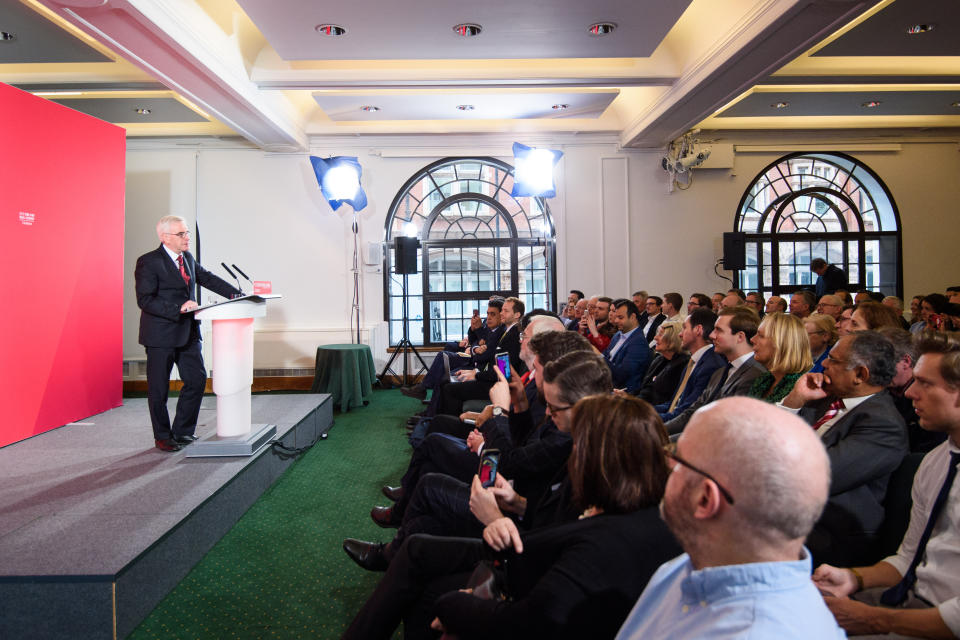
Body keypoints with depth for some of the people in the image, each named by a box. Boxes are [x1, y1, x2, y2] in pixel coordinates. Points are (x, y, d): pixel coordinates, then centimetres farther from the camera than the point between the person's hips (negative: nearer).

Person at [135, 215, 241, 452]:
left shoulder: (188, 258, 9)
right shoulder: (148, 262, -12)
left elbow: (207, 278, 16)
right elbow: (145, 300, -18)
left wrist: (234, 294, 1)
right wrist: (178, 308, -27)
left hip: (188, 333, 7)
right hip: (161, 335, -7)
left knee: (197, 379, 7)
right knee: (159, 388, 5)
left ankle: (182, 431, 23)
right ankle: (162, 437, 21)